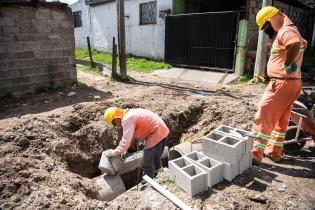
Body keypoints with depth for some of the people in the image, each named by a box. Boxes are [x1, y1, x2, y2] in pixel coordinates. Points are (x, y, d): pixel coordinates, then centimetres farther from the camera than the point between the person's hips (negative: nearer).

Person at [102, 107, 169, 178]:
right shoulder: (129, 115, 10)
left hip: (156, 134, -11)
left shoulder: (127, 119, -22)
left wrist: (114, 152, -15)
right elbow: (129, 136, 16)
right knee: (155, 160, 29)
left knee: (147, 165, 0)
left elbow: (126, 139, -25)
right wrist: (124, 151, 15)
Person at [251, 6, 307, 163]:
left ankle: (255, 154, 2)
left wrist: (287, 64, -24)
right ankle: (274, 152, 29)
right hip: (291, 83, 11)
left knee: (263, 119, -5)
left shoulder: (285, 31, -15)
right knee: (281, 120, 17)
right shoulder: (290, 31, 17)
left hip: (282, 83, -11)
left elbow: (295, 44, -38)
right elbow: (303, 44, 37)